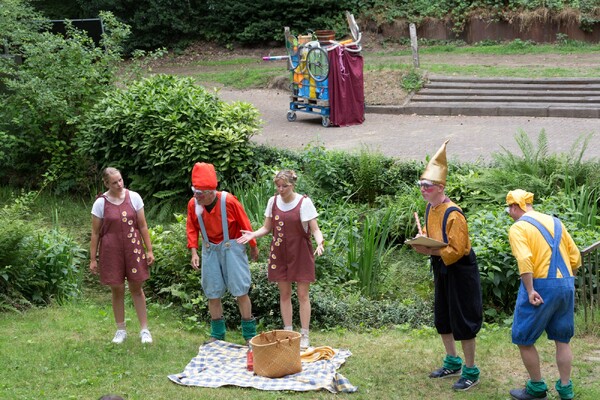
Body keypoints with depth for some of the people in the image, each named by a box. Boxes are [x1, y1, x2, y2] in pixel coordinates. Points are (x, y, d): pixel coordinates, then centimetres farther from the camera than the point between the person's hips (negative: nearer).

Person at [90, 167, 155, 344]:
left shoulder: (134, 197, -2)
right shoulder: (101, 203, -6)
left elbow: (143, 226, 4)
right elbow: (95, 233, 0)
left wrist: (149, 250, 3)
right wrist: (93, 259, 0)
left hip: (133, 248, 1)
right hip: (111, 250, -1)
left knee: (136, 288, 7)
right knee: (117, 290, 7)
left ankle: (144, 329, 15)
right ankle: (121, 330, 22)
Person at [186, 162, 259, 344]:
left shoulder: (229, 201, -20)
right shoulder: (193, 204, -9)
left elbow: (244, 224, -7)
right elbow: (192, 228, 4)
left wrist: (253, 246, 3)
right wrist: (194, 252, -6)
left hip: (231, 248, -4)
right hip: (209, 250, 4)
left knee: (240, 291, -2)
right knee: (212, 293, 9)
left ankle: (250, 334, 8)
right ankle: (217, 334, 23)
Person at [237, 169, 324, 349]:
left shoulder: (304, 202, -11)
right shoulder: (273, 201, 1)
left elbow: (315, 229, -10)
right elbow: (267, 228, 8)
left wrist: (319, 242, -31)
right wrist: (253, 234, -12)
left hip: (300, 253, -4)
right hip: (280, 253, 4)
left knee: (302, 294, 1)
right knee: (284, 294, 10)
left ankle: (304, 336, 10)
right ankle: (288, 332, 21)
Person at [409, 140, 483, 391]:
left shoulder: (453, 214, -25)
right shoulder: (430, 207, 2)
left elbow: (456, 250, -26)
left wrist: (429, 250, -29)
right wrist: (422, 241, -4)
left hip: (460, 270, -9)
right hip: (441, 269, 9)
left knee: (462, 320, -1)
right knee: (442, 317, 18)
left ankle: (470, 371, 11)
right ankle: (452, 362, 35)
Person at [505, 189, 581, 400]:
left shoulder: (518, 227, -5)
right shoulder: (555, 222, 14)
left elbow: (524, 260, -21)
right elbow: (575, 257, 13)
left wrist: (530, 291, -19)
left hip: (541, 286, -7)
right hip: (566, 285, 7)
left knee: (523, 338, 8)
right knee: (562, 339, 16)